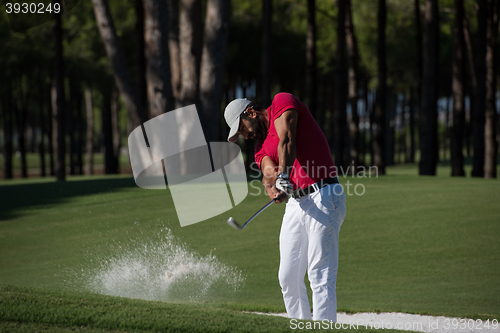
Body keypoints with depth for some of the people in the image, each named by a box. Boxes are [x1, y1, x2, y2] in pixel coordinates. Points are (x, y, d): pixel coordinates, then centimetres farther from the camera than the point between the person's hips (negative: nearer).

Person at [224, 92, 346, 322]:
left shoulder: (282, 102, 2)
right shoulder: (261, 148, 19)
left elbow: (286, 140, -15)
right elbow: (268, 172, -2)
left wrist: (283, 176, -30)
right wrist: (271, 184, -26)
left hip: (323, 198, -8)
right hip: (295, 204, 8)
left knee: (320, 275, -15)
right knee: (288, 278, 7)